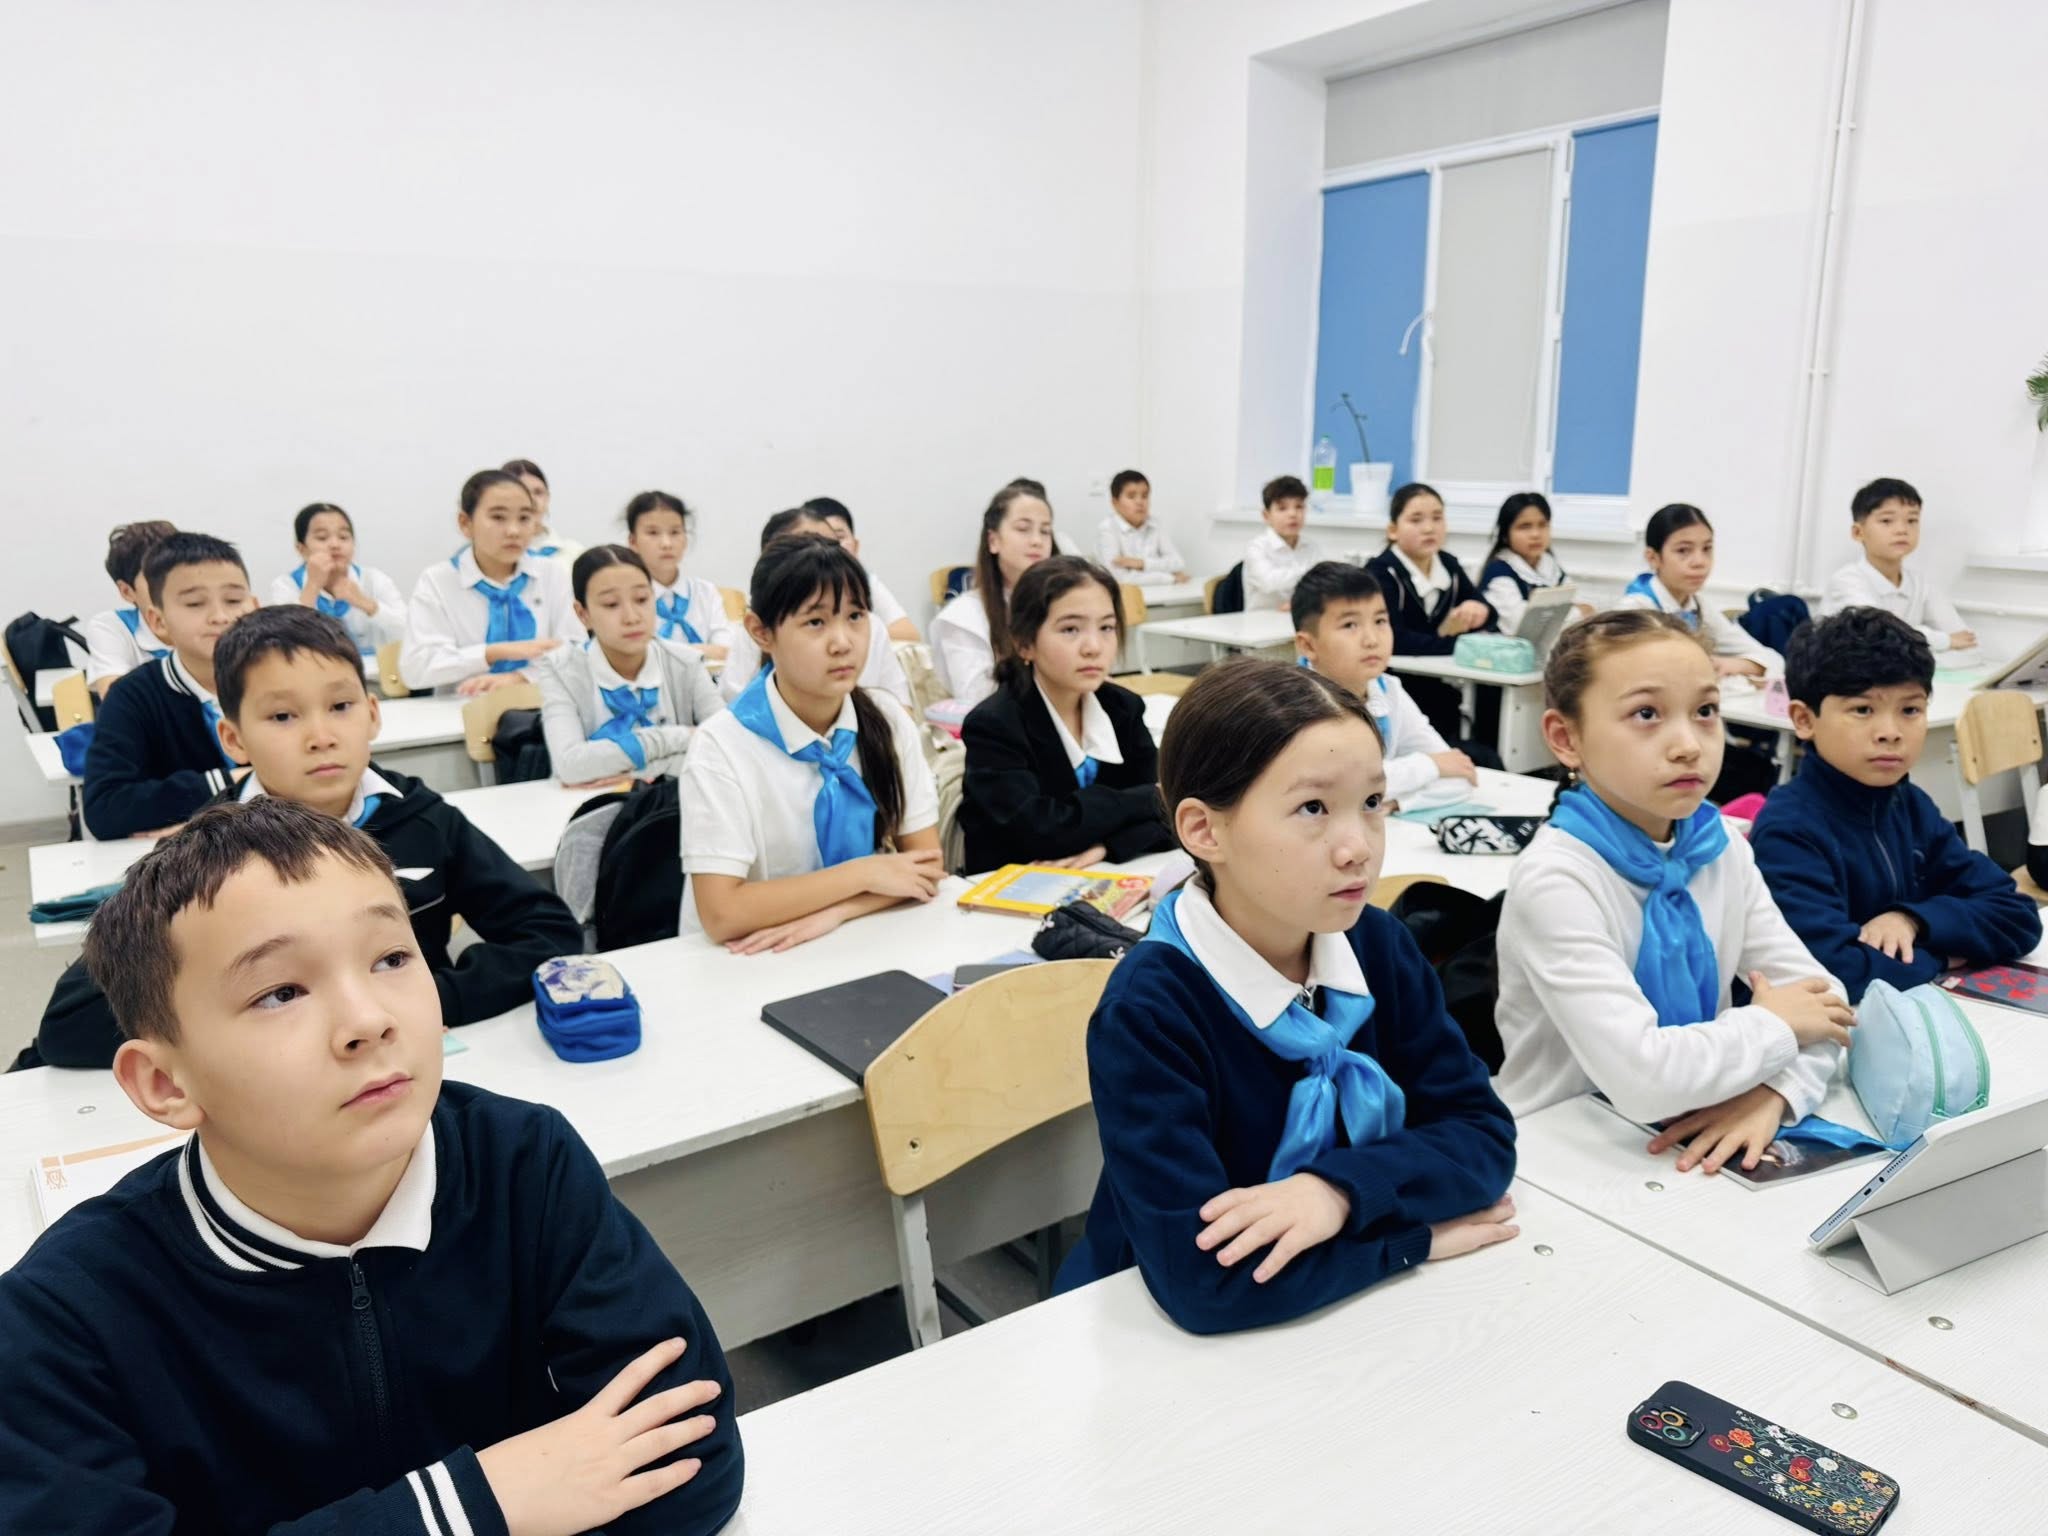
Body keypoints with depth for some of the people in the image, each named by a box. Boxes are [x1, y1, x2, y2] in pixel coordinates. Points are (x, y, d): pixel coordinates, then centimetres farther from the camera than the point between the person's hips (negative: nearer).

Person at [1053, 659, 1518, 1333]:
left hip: (1350, 1320, 4)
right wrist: (1418, 1234, -17)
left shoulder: (1378, 944, -5)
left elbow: (1483, 1131, -5)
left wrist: (1343, 1188, -22)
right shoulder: (1145, 1012, -22)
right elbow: (1203, 1280, -27)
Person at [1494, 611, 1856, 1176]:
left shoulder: (1721, 853, 1)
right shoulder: (1554, 880, -20)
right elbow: (1641, 1076, -26)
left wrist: (1772, 1092, -17)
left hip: (1696, 1148, 5)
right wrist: (1774, 1026, -11)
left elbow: (1822, 1000, 2)